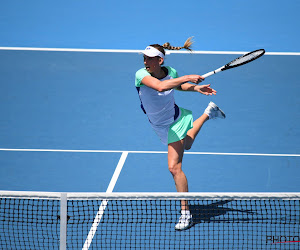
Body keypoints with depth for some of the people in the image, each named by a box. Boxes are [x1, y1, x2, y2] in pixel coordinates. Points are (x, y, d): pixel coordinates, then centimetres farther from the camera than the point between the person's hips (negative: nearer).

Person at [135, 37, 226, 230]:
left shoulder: (171, 72, -18)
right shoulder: (141, 74, -27)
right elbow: (160, 86, -48)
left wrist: (196, 88, -9)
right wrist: (188, 78, -48)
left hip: (176, 121, -3)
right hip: (162, 127, 3)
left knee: (174, 167, -13)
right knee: (185, 145, 31)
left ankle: (186, 214, -4)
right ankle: (208, 113, 57)